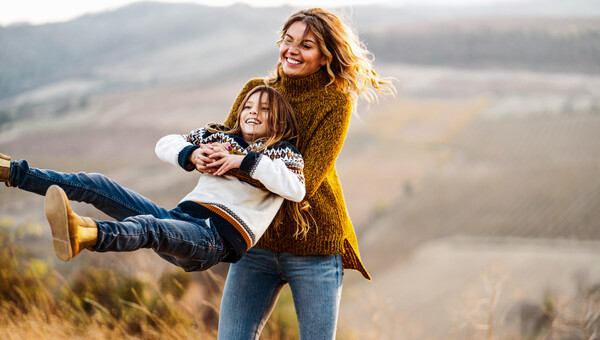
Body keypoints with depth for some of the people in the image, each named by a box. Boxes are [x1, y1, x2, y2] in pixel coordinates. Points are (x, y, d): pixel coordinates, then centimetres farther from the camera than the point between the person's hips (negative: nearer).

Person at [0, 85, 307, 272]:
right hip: (183, 215, 7)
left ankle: (84, 235, -72)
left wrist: (247, 161, -8)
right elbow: (165, 145, 23)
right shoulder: (219, 137, 24)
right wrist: (191, 154, 2)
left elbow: (296, 190, -11)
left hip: (218, 239, -7)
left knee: (149, 226, -40)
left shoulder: (283, 153, 11)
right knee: (96, 185, -5)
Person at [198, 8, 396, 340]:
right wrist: (201, 155, -21)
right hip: (256, 241, 3)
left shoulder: (335, 103, -9)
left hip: (313, 248, -3)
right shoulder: (256, 89, 4)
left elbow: (306, 181, -18)